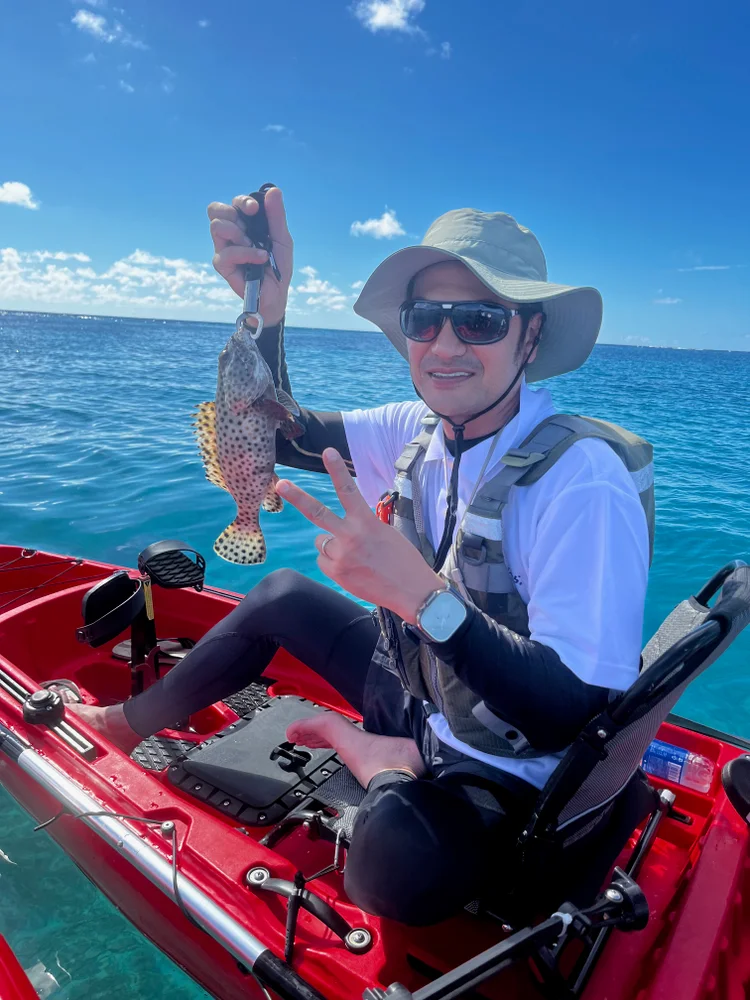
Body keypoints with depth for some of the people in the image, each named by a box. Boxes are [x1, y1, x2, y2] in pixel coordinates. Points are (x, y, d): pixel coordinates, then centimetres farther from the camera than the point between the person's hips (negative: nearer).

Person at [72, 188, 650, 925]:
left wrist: (419, 591, -41)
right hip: (420, 693, 7)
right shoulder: (419, 432, -8)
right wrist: (269, 306, -18)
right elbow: (280, 435, -2)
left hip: (502, 775, -6)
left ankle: (381, 762, -3)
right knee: (279, 594, 14)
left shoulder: (581, 482, -30)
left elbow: (574, 717, -32)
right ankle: (132, 720, 33)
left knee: (401, 869, -38)